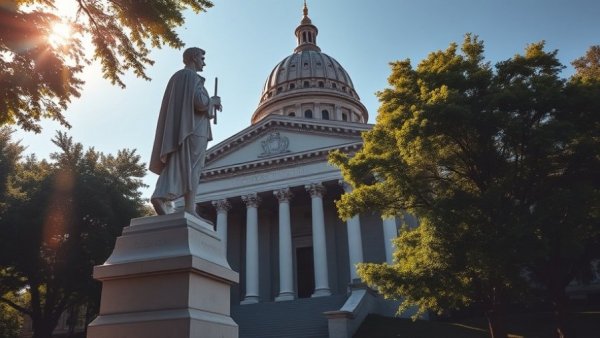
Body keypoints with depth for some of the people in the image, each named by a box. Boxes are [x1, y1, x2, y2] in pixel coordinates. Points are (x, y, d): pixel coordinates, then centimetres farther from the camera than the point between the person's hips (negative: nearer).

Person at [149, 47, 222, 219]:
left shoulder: (176, 77, 24)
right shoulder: (193, 76, -4)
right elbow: (200, 102, -17)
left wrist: (210, 103, 23)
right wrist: (213, 101, 3)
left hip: (177, 128, 8)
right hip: (194, 127, -8)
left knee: (175, 166, 1)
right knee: (192, 167, -10)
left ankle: (160, 196, -19)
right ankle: (190, 208, -15)